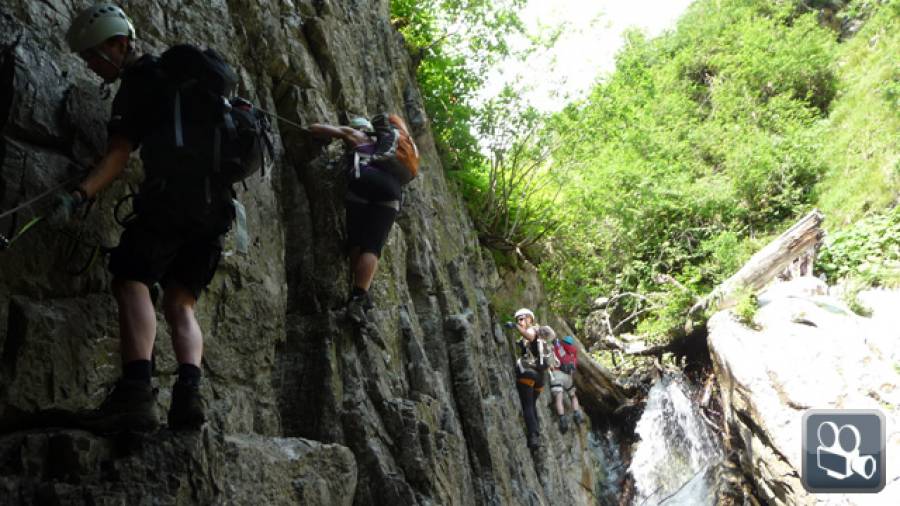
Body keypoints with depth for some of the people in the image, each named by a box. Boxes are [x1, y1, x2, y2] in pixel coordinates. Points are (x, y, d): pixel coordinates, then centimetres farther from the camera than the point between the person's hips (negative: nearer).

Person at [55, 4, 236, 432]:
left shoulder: (138, 83, 1)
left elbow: (117, 155, -9)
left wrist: (79, 195, -18)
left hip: (174, 193, -8)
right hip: (215, 203, 8)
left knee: (132, 281, -15)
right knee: (180, 302, 7)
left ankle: (136, 394, -32)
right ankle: (188, 394, -13)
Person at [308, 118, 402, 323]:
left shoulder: (353, 135, 27)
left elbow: (314, 127, 25)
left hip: (365, 180, -3)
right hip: (391, 186, 3)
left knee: (356, 242, 4)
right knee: (372, 246, -7)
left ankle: (360, 296, -12)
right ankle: (359, 297, -25)